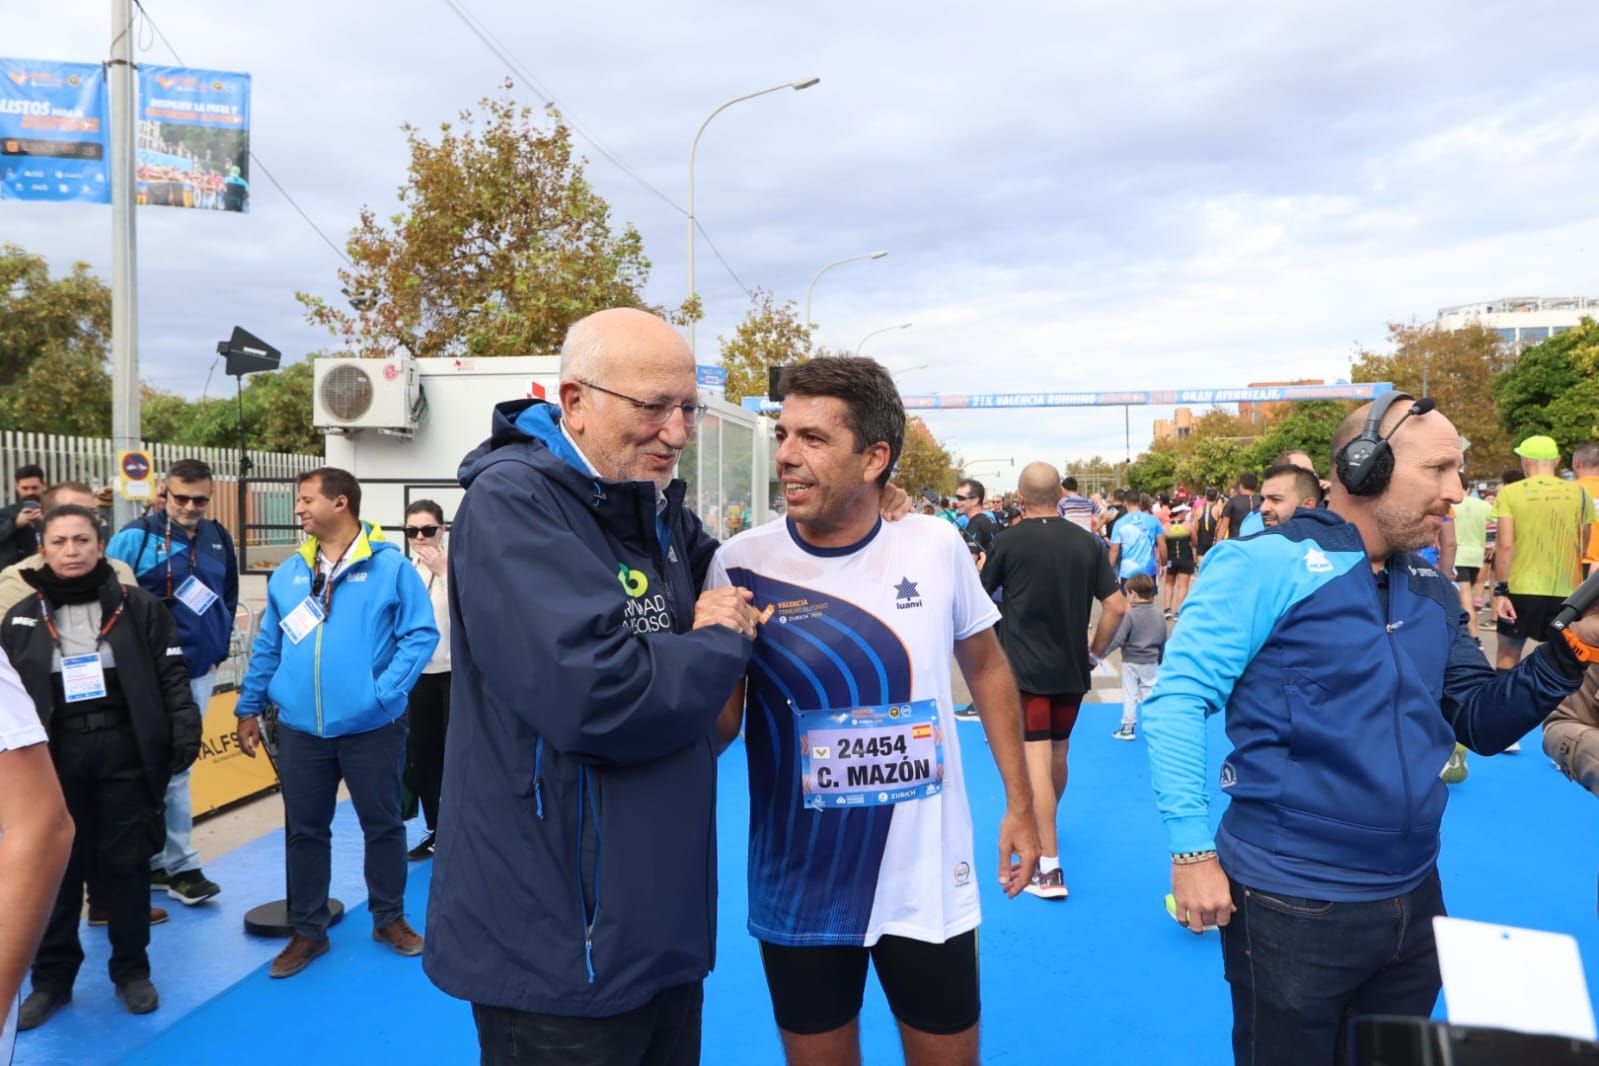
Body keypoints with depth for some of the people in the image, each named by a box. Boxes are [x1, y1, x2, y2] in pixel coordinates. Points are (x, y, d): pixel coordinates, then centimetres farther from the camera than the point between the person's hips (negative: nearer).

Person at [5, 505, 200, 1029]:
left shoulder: (139, 607, 0)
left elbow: (171, 678, -1)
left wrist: (185, 733, -11)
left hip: (125, 753, -2)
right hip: (55, 758, 2)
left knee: (126, 863, 7)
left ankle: (131, 971, 23)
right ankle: (51, 979, 26)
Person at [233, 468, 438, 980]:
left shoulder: (390, 566, -9)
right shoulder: (288, 573, 7)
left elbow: (421, 635, -12)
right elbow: (267, 646, 12)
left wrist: (384, 690, -19)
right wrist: (249, 706, 11)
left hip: (371, 726, -4)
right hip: (300, 728, 4)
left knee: (383, 824, 10)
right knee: (304, 830, 13)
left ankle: (389, 918, 29)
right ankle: (308, 930, 28)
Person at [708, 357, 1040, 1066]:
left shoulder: (936, 548, -7)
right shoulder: (741, 567, -12)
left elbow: (986, 668, 9)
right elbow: (715, 729, -5)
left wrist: (1020, 805, 9)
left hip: (929, 884, 1)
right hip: (798, 893, -1)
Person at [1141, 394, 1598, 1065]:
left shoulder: (1431, 588, 6)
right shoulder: (1268, 566, -16)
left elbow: (1483, 723, 8)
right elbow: (1175, 701, -18)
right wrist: (1191, 849, -20)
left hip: (1415, 897, 7)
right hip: (1292, 906, -7)